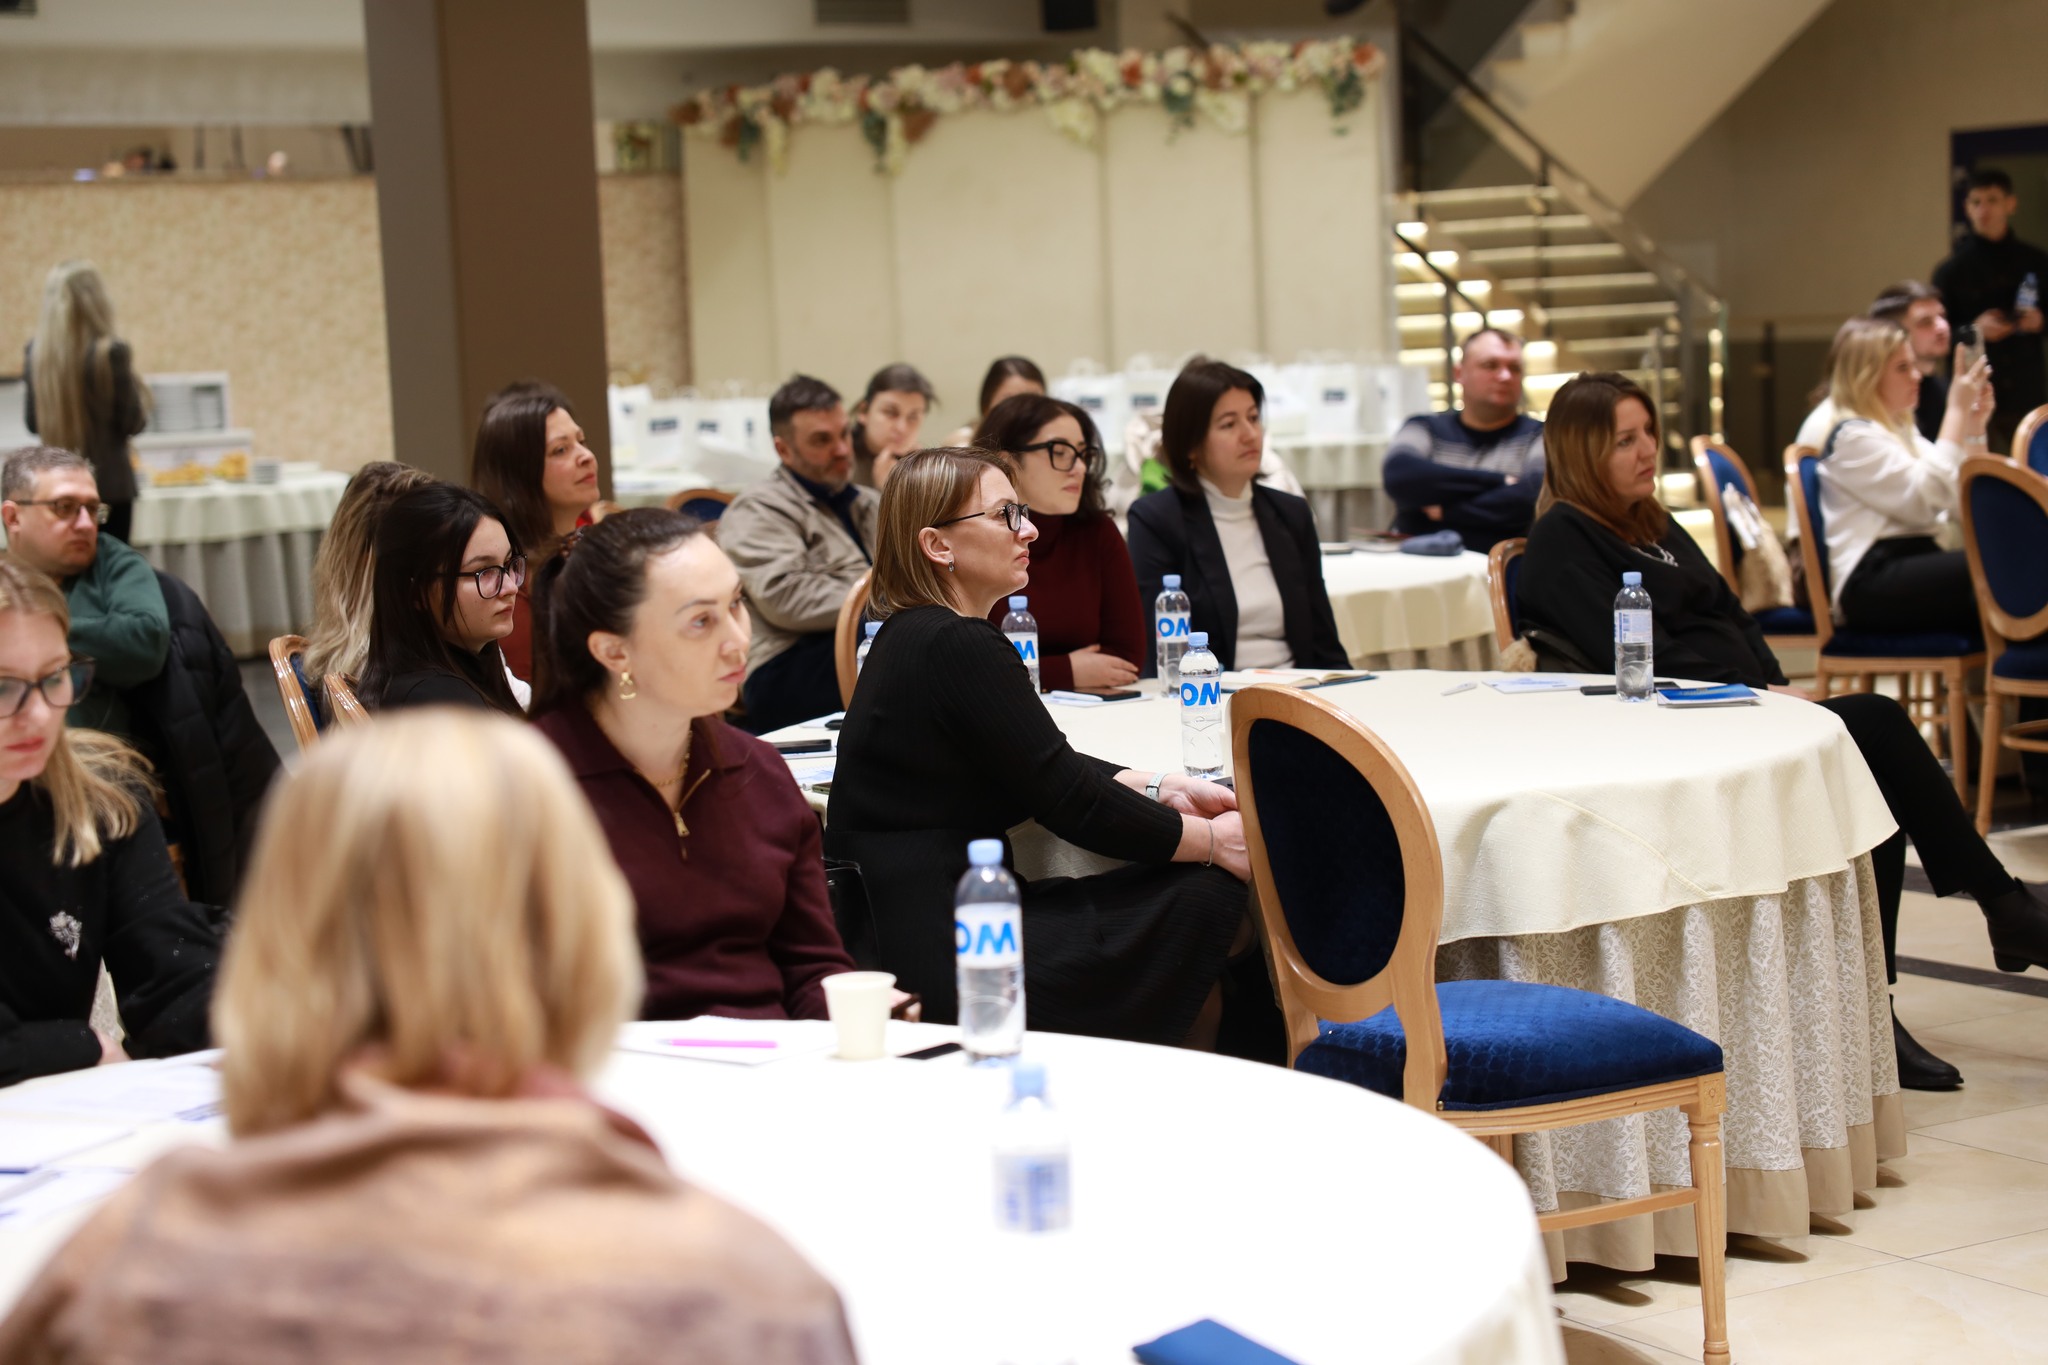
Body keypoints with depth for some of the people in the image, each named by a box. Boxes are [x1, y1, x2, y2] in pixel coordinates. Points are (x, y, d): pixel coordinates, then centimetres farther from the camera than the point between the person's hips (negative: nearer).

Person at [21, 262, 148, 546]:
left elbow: (32, 421, 10)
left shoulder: (35, 352, 1)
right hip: (109, 482, -4)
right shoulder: (111, 352, -14)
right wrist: (141, 396, 11)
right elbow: (132, 422, -8)